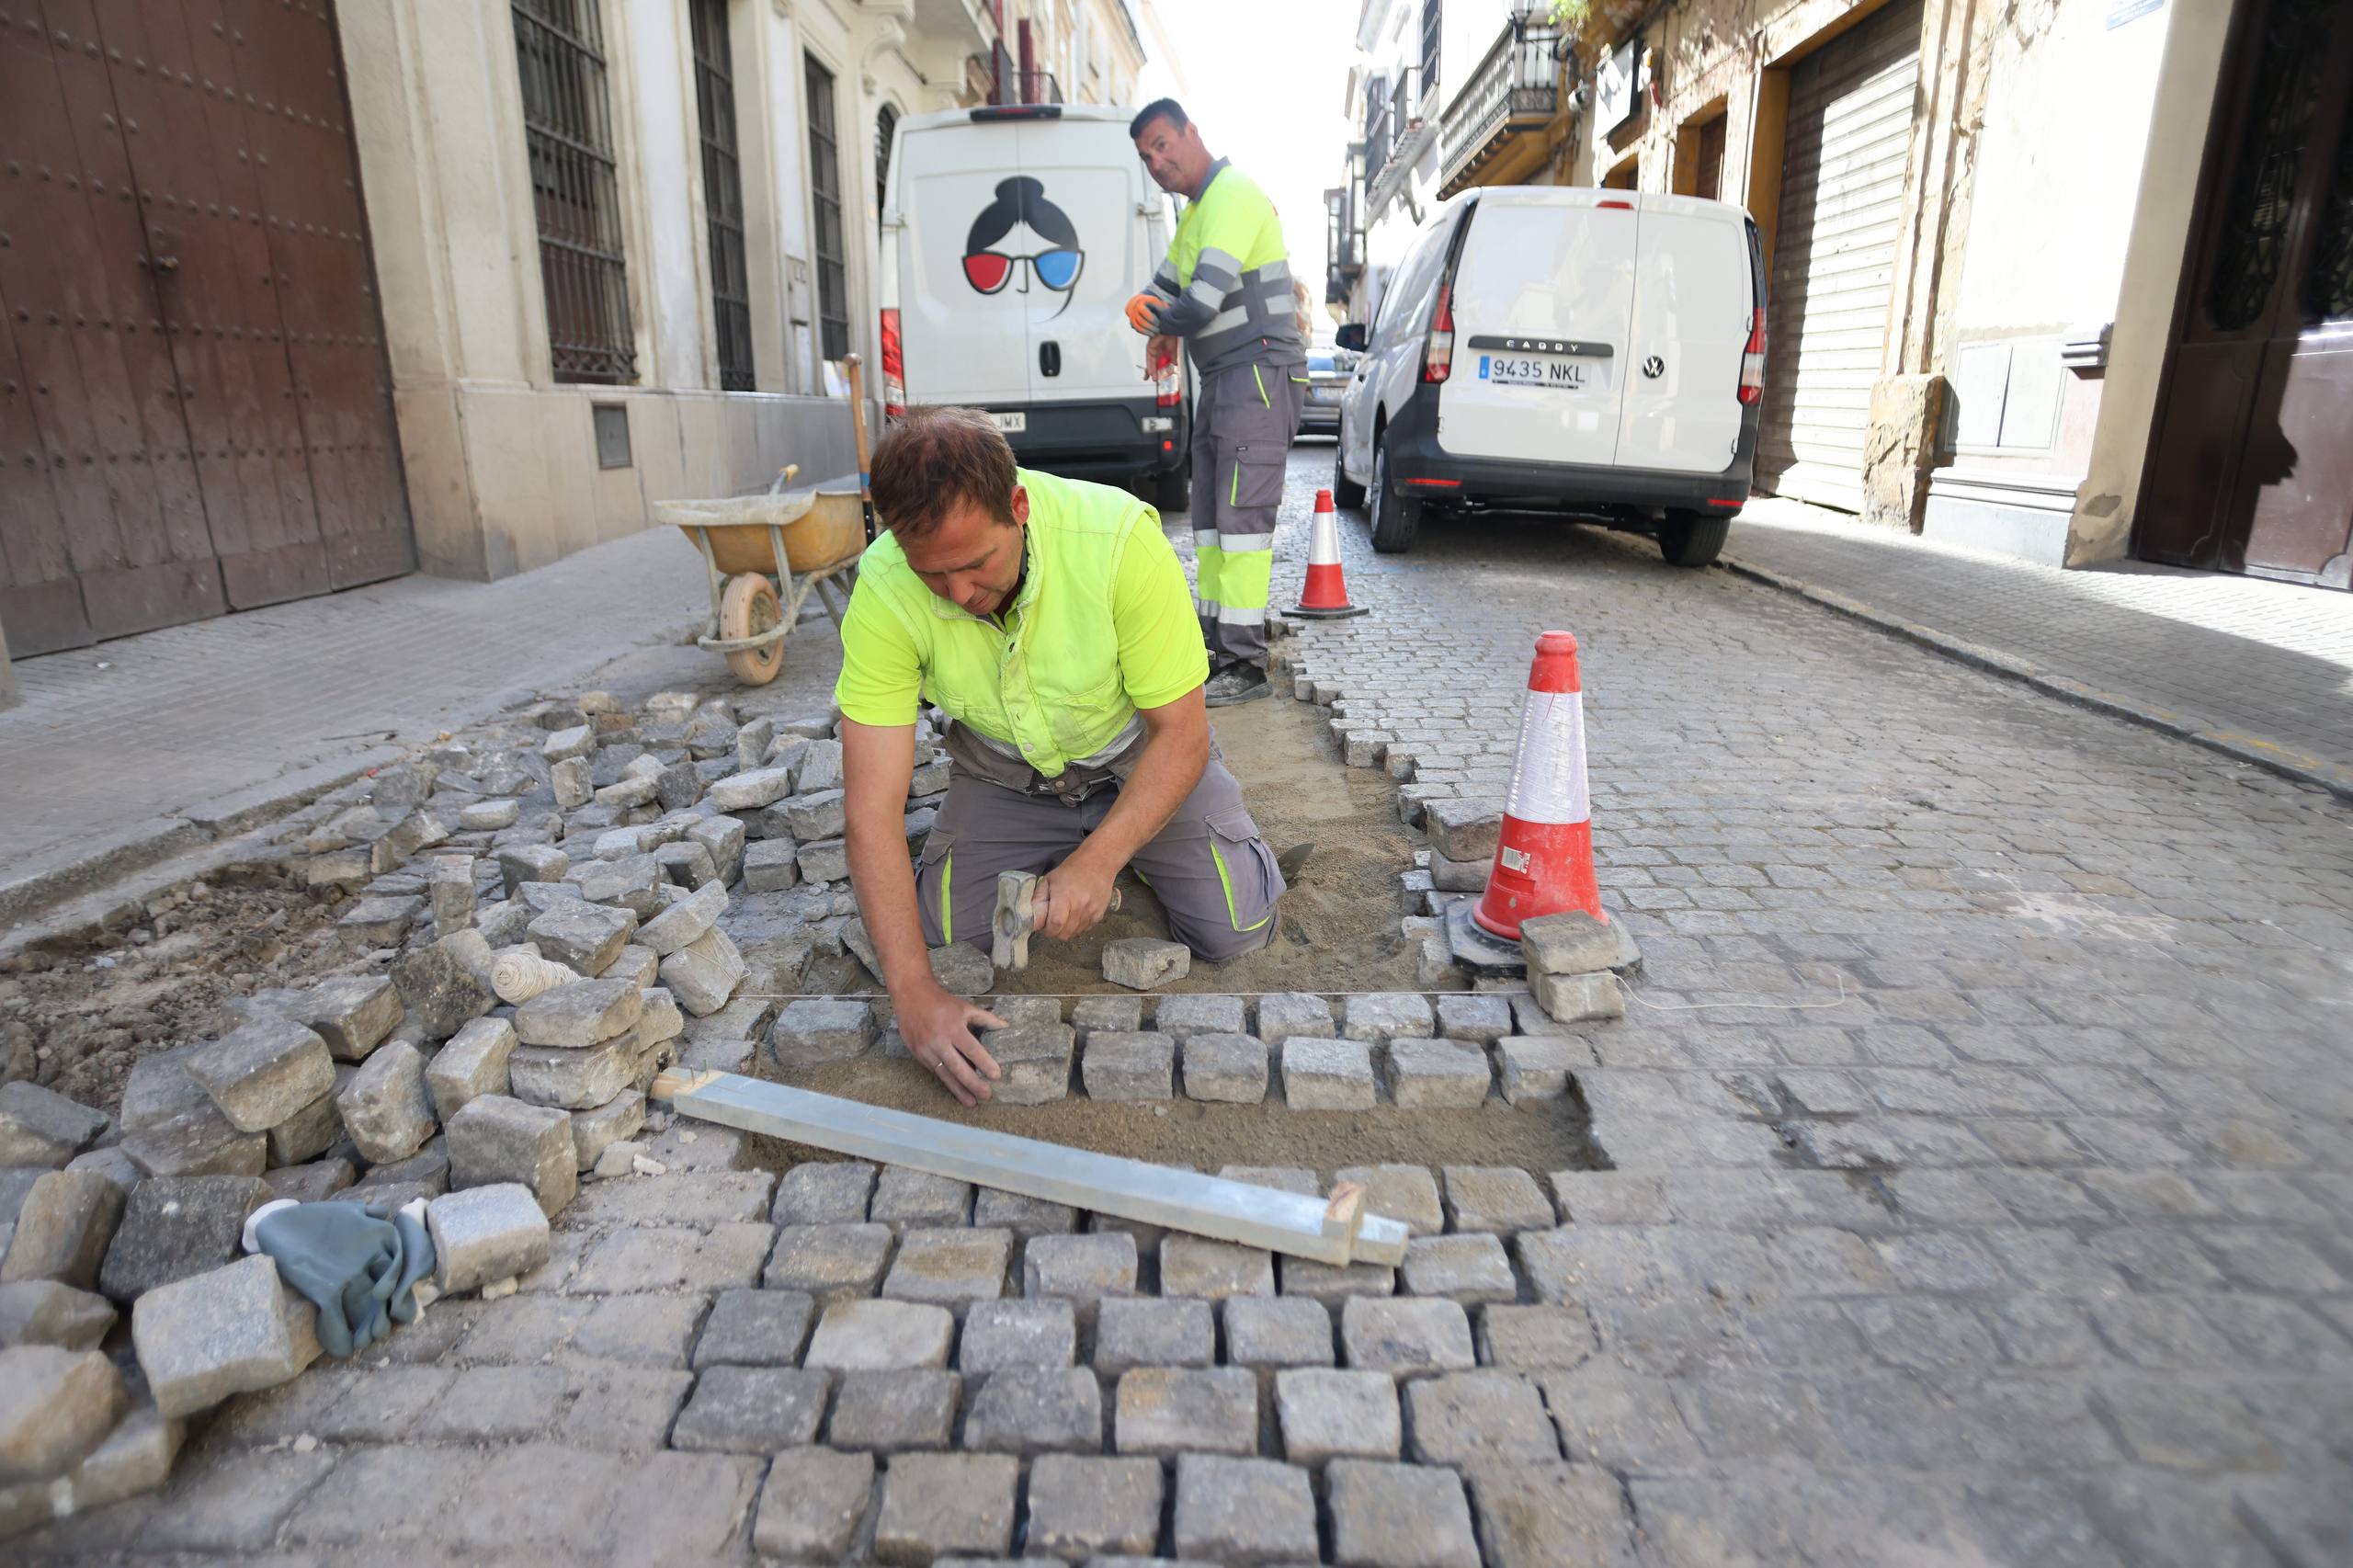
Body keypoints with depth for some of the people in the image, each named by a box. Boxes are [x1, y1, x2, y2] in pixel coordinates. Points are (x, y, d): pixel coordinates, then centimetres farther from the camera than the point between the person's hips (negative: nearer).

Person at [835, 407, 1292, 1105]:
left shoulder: (1119, 537, -34)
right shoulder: (884, 591, -28)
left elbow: (1182, 734, -24)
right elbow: (873, 808, -27)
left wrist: (1097, 862, -34)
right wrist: (913, 991, -34)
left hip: (1139, 751, -2)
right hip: (1004, 771, 2)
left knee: (1235, 929, -13)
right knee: (946, 934, -9)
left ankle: (1121, 847, 18)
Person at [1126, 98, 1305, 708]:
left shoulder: (1232, 195, -12)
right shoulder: (1195, 211, 21)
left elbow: (1202, 303, -23)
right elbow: (1161, 291, 27)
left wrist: (1156, 319, -1)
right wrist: (1161, 331, 4)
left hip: (1260, 374, -11)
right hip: (1222, 382, 11)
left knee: (1241, 514, -14)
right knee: (1210, 516, 11)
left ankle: (1244, 664, -13)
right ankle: (1214, 644, 19)